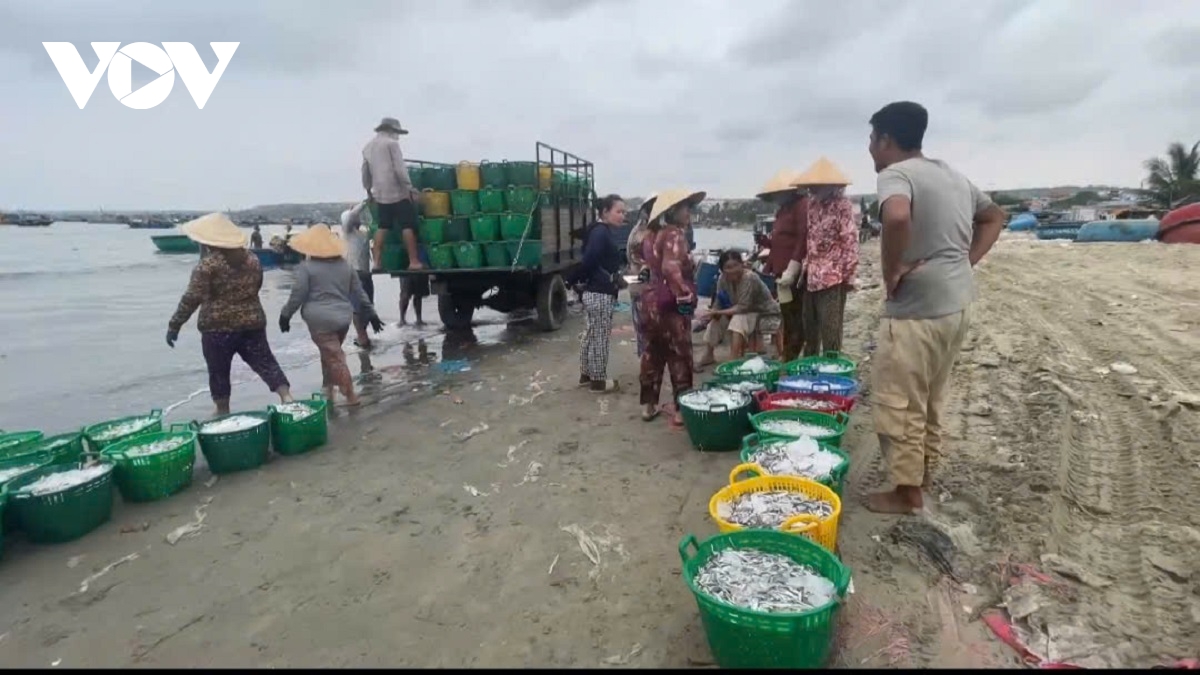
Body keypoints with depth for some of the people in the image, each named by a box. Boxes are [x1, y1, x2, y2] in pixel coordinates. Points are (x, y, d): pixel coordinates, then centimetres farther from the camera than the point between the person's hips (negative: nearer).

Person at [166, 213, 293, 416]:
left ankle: (223, 412, 22)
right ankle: (287, 396, -8)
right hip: (252, 323, 4)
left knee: (219, 372, 10)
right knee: (265, 362, 6)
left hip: (218, 327, -4)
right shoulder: (252, 259, 6)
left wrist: (174, 325, -8)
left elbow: (192, 298, -14)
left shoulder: (208, 264, -12)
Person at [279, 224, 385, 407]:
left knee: (333, 357, -2)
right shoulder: (344, 265, 10)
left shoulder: (306, 267, -6)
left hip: (321, 320, -6)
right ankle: (328, 389, 27)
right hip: (343, 317, 6)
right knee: (332, 354, 21)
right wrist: (371, 314, 17)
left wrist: (285, 315, 6)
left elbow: (297, 295, -7)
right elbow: (359, 292, 12)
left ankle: (350, 396, -3)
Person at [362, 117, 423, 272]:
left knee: (382, 227, 10)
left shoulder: (368, 147, 18)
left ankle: (377, 263, 6)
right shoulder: (391, 143, -4)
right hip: (397, 192, -7)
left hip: (380, 194, 7)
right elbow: (400, 169, -12)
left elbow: (365, 172, 22)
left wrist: (368, 191, 31)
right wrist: (409, 188, -10)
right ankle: (414, 261, -6)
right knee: (407, 226, -4)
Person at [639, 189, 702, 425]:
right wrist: (684, 293, -27)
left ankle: (648, 405, 22)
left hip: (651, 299, 9)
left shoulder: (652, 235, 12)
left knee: (652, 354, 15)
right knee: (679, 358, 2)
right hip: (670, 304, -9)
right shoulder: (675, 234, -15)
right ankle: (681, 409, 8)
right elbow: (670, 267, -31)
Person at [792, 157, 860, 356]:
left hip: (832, 276, -7)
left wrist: (848, 274, -14)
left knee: (830, 330, -1)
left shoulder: (842, 205, -9)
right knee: (809, 326, 15)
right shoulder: (812, 204, 11)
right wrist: (805, 267, 13)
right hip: (811, 276, 7)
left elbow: (850, 241, -12)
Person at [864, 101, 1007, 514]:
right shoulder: (952, 175, 14)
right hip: (958, 304, 9)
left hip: (918, 310, -9)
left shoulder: (896, 174, -14)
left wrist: (891, 272, -22)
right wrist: (967, 262, 13)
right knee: (931, 398, 22)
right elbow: (994, 217, 26)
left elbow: (897, 217, -36)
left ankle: (907, 492, 16)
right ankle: (925, 470, 37)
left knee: (899, 405, 4)